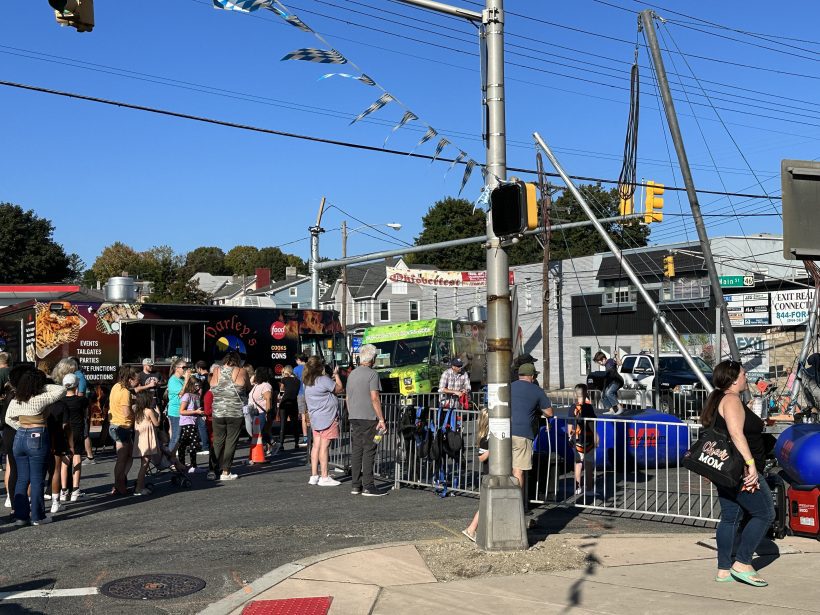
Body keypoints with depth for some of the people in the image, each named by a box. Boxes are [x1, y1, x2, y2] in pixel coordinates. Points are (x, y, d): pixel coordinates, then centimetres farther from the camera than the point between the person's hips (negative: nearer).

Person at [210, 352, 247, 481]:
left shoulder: (216, 370, 2)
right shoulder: (241, 372, -3)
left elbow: (212, 387, 10)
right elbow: (248, 388, 8)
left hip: (218, 412, 2)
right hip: (236, 413, -2)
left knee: (217, 442, 12)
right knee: (231, 442, 3)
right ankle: (225, 472, 4)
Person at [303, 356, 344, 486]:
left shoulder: (308, 383, 12)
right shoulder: (324, 380, -14)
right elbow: (339, 389, -4)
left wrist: (332, 378, 15)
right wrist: (336, 374, 7)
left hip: (315, 418, 8)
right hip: (327, 417, -8)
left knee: (316, 446, 10)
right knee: (324, 446, -6)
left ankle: (314, 476, 12)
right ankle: (324, 477, -3)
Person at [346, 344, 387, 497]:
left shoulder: (352, 374, 14)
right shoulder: (372, 374, -8)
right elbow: (374, 398, -15)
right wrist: (381, 419, -13)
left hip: (354, 417, 7)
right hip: (369, 418, -7)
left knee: (356, 451, 8)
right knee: (368, 451, -4)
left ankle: (356, 485, 10)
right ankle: (368, 486, -5)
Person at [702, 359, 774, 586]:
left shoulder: (718, 400, 16)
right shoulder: (732, 400, -15)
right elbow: (736, 433, -27)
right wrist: (750, 463, -31)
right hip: (740, 471, -10)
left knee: (730, 518, 12)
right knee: (764, 513, -2)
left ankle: (724, 570, 14)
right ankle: (742, 564, -1)